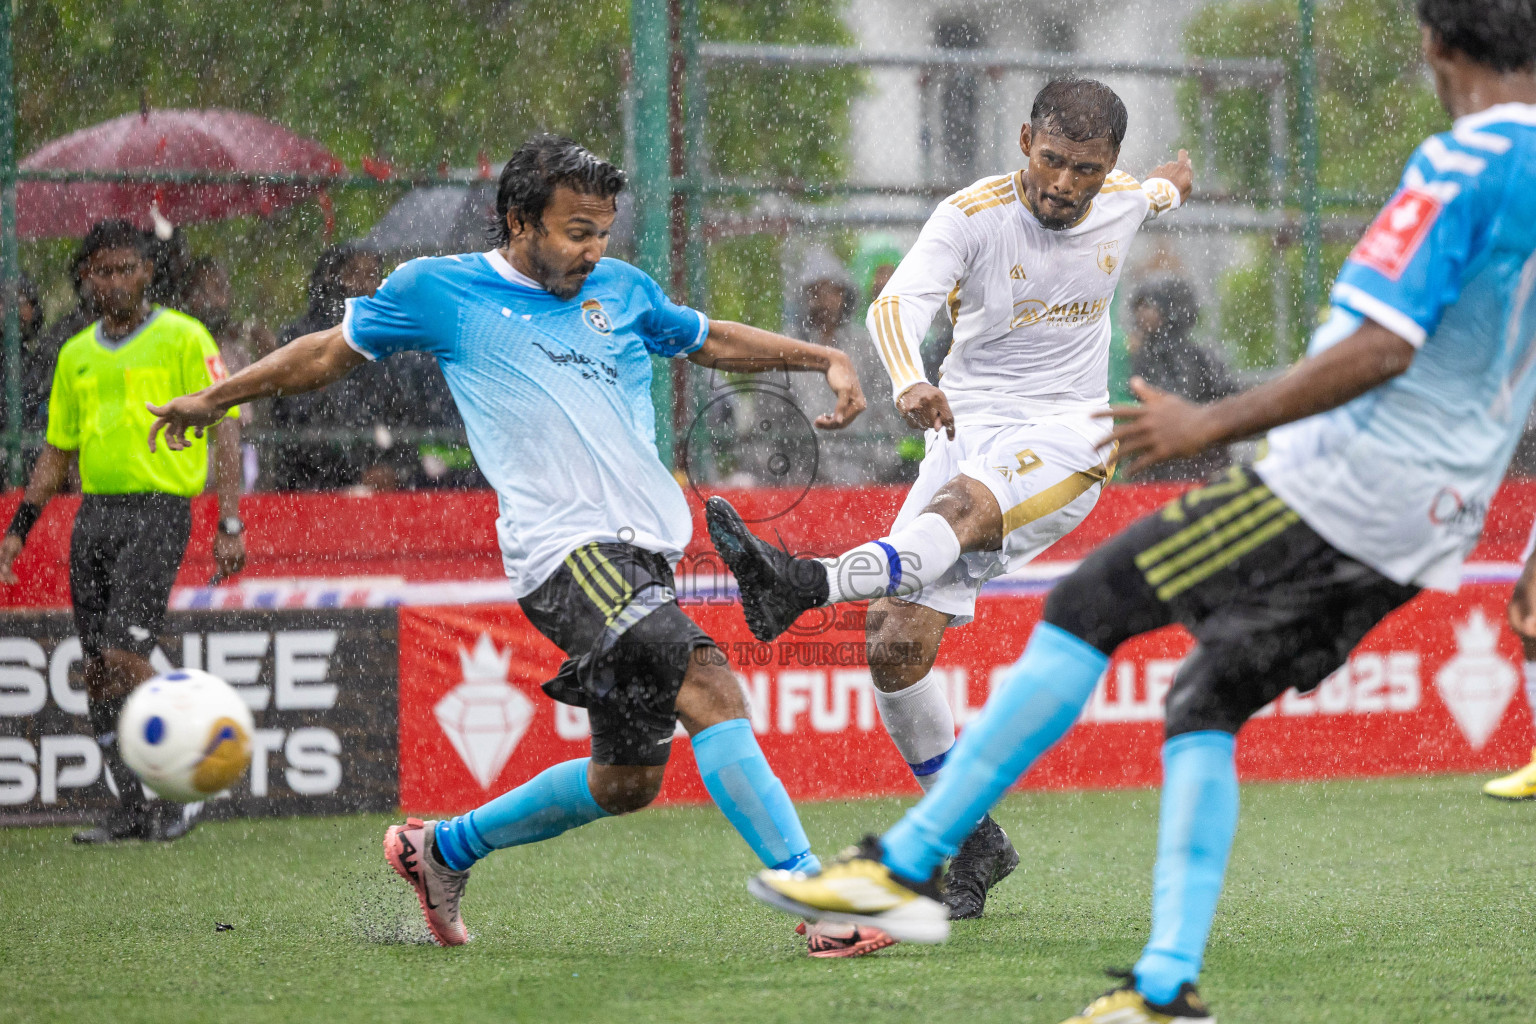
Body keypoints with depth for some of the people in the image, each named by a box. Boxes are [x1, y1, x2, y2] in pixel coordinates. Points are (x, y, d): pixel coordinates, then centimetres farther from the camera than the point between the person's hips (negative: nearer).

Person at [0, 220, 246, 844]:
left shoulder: (183, 338, -1)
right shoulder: (76, 354, 16)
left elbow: (222, 429, -4)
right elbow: (57, 451, 23)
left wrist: (230, 523, -12)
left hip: (158, 508, -6)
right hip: (93, 512, 6)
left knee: (124, 656, -17)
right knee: (97, 670, 2)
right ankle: (134, 810, 8)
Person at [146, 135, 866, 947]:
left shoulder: (622, 291, 18)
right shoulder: (441, 290, 6)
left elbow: (709, 339, 35)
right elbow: (334, 351, 20)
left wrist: (824, 358, 24)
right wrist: (217, 397, 29)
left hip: (643, 557, 7)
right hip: (566, 551, -7)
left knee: (626, 781, 11)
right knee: (710, 692, -25)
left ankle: (444, 850, 32)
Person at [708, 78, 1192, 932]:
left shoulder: (1125, 201, 1)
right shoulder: (973, 216, -11)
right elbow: (898, 302, -27)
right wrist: (909, 381, -49)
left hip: (1068, 436, -1)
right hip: (969, 429, 1)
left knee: (963, 503, -37)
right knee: (896, 646, -10)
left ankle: (809, 585, -62)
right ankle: (974, 836, 5)